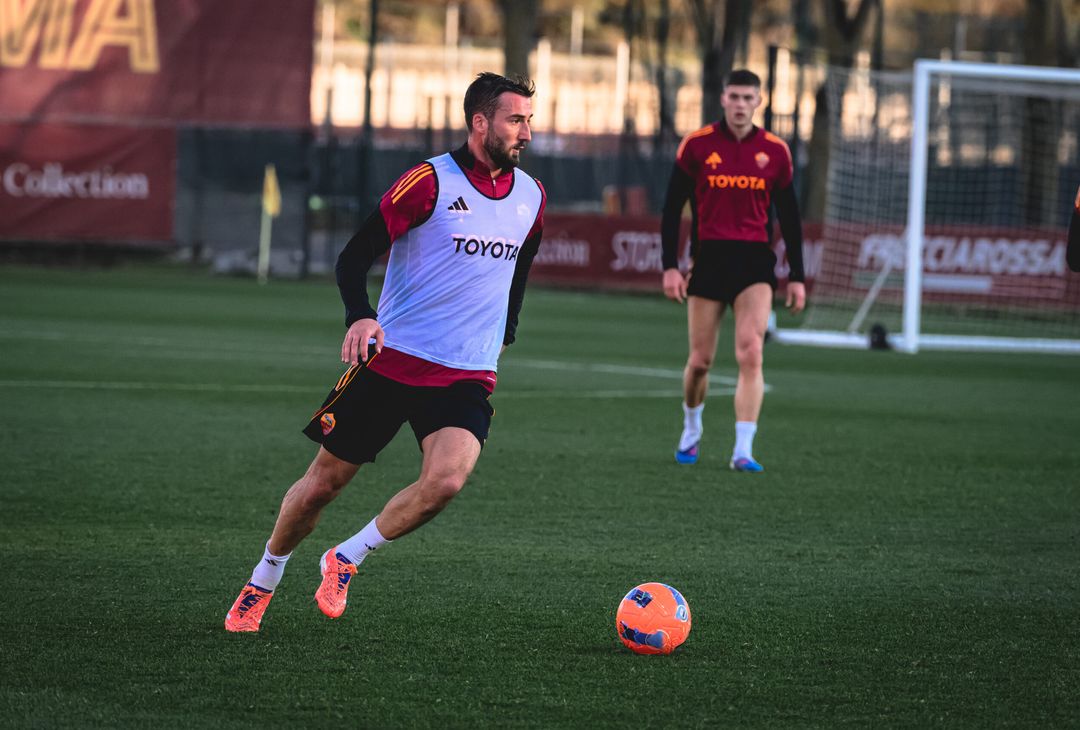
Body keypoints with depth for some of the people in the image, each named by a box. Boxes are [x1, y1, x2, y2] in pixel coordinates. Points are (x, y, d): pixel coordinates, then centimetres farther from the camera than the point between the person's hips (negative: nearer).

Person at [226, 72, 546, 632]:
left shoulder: (530, 197, 7)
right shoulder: (430, 181, -10)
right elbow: (354, 256, -11)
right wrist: (360, 317, -28)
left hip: (467, 377, 3)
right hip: (390, 360, -3)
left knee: (445, 481, -23)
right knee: (324, 482, 6)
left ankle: (344, 560, 1)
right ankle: (262, 583, 31)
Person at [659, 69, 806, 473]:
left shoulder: (775, 151, 4)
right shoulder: (696, 145, 0)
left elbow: (789, 217, 10)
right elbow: (673, 208, 4)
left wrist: (796, 277, 7)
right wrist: (670, 266, -4)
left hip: (754, 261, 0)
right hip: (708, 258, 0)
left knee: (750, 354, -14)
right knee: (700, 360, 4)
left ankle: (743, 450, -15)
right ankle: (691, 431, 31)